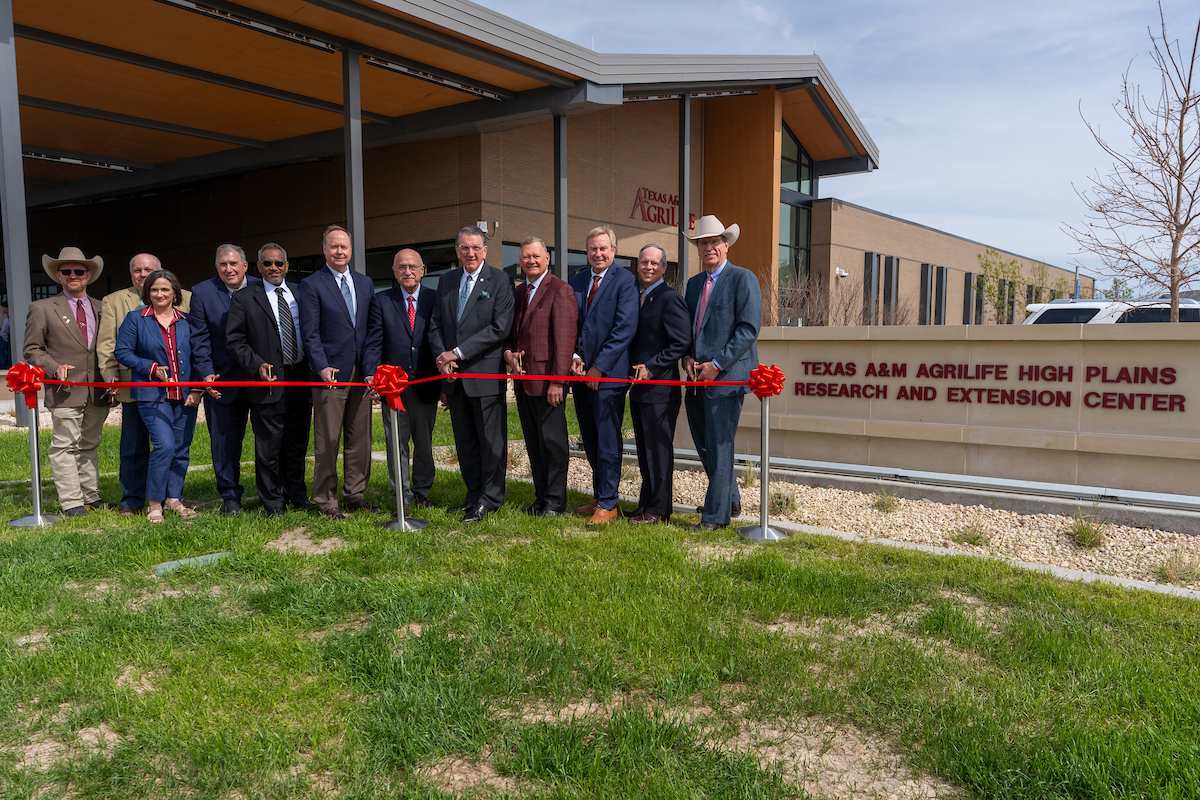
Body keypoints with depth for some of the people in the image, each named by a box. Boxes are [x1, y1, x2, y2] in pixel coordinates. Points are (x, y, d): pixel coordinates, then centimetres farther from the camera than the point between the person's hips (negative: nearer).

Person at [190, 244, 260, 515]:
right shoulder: (202, 292, 0)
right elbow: (199, 339, -2)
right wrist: (207, 374, -12)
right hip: (224, 380, 0)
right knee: (225, 440, 6)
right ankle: (230, 497, 20)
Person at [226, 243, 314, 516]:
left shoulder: (301, 293, 11)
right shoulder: (243, 298, 1)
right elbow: (234, 339, -2)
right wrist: (257, 365, -16)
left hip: (302, 380, 4)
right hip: (268, 382, -3)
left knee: (298, 443, 13)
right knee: (268, 447, 2)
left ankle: (297, 496, 27)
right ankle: (273, 503, 14)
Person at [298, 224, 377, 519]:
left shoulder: (365, 283, 14)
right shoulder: (311, 285, 0)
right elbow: (310, 333, -5)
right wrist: (322, 367, -17)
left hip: (362, 373, 5)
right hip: (330, 373, -5)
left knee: (360, 439, 9)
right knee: (327, 442, 0)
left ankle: (355, 495, 19)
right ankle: (326, 501, 10)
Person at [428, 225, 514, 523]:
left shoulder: (500, 280, -4)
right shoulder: (446, 281, 13)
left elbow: (500, 328, -13)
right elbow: (435, 325, 14)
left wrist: (458, 352, -14)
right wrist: (441, 358, -4)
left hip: (485, 374, -5)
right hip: (454, 375, 6)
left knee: (491, 439, 1)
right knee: (464, 441, 12)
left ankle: (490, 498, 11)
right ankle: (474, 494, 23)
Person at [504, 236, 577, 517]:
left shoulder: (560, 290, -8)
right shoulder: (519, 291, 17)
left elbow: (565, 339, -14)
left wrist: (557, 381, -19)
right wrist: (508, 353, 2)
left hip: (547, 379, -8)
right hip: (523, 379, 8)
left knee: (552, 441, -2)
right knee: (533, 442, 13)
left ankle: (555, 502, 8)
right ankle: (541, 497, 23)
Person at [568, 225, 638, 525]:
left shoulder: (625, 281, -5)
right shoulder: (576, 282, 15)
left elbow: (625, 329, -13)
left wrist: (599, 367, -15)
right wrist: (573, 356, -2)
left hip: (608, 374, -6)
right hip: (580, 372, 6)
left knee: (608, 441, -2)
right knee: (591, 441, 13)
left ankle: (608, 504, 8)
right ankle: (599, 497, 24)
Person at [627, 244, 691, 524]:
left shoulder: (670, 298, -10)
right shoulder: (637, 298, 17)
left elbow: (682, 342, -17)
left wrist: (651, 368, -18)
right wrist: (634, 368, 9)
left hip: (660, 387, -9)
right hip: (639, 387, 9)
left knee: (659, 449, -2)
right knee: (645, 450, 14)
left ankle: (659, 509, 7)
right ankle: (647, 504, 24)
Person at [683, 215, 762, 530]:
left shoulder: (743, 279, -4)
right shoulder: (694, 283, 18)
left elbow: (748, 329, -12)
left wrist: (717, 364, -16)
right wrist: (688, 358, 2)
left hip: (727, 375, -8)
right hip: (698, 377, 8)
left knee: (719, 445, -6)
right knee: (704, 445, 15)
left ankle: (716, 515, 3)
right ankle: (731, 500, 32)